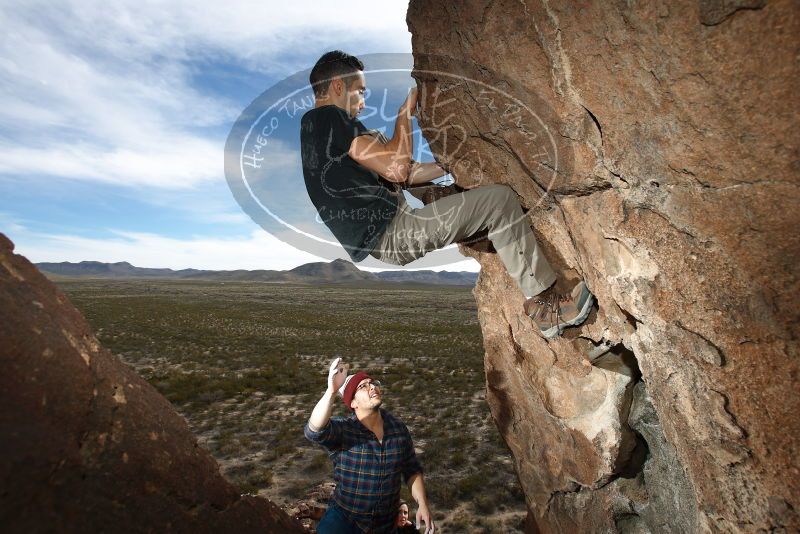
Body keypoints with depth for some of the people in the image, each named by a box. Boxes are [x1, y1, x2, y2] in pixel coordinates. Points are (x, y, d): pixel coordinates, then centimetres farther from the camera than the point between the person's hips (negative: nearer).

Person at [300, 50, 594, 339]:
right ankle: (544, 300, -1)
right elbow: (396, 168, -16)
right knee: (499, 199, -10)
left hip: (375, 242, 11)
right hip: (391, 233, -11)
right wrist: (405, 113, 1)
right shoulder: (330, 117, -7)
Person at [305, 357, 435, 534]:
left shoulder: (398, 428, -6)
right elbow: (314, 430, -41)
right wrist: (331, 391, -54)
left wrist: (422, 505, -7)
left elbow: (412, 470, 3)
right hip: (344, 519, -3)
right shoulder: (342, 429, -19)